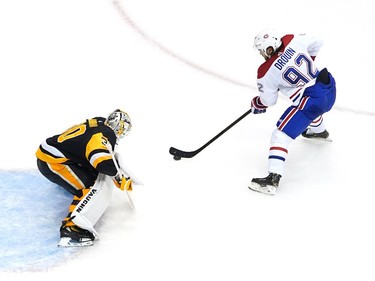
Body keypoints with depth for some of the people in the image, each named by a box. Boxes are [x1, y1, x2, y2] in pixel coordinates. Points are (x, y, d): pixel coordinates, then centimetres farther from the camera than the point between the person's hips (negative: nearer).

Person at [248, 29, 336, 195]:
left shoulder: (267, 73, -13)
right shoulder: (293, 40, -4)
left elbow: (268, 100, 2)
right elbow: (316, 43, 11)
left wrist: (256, 104, 23)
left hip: (311, 101, -8)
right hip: (329, 88, 8)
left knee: (281, 134, -6)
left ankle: (273, 179, -14)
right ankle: (319, 131, 72)